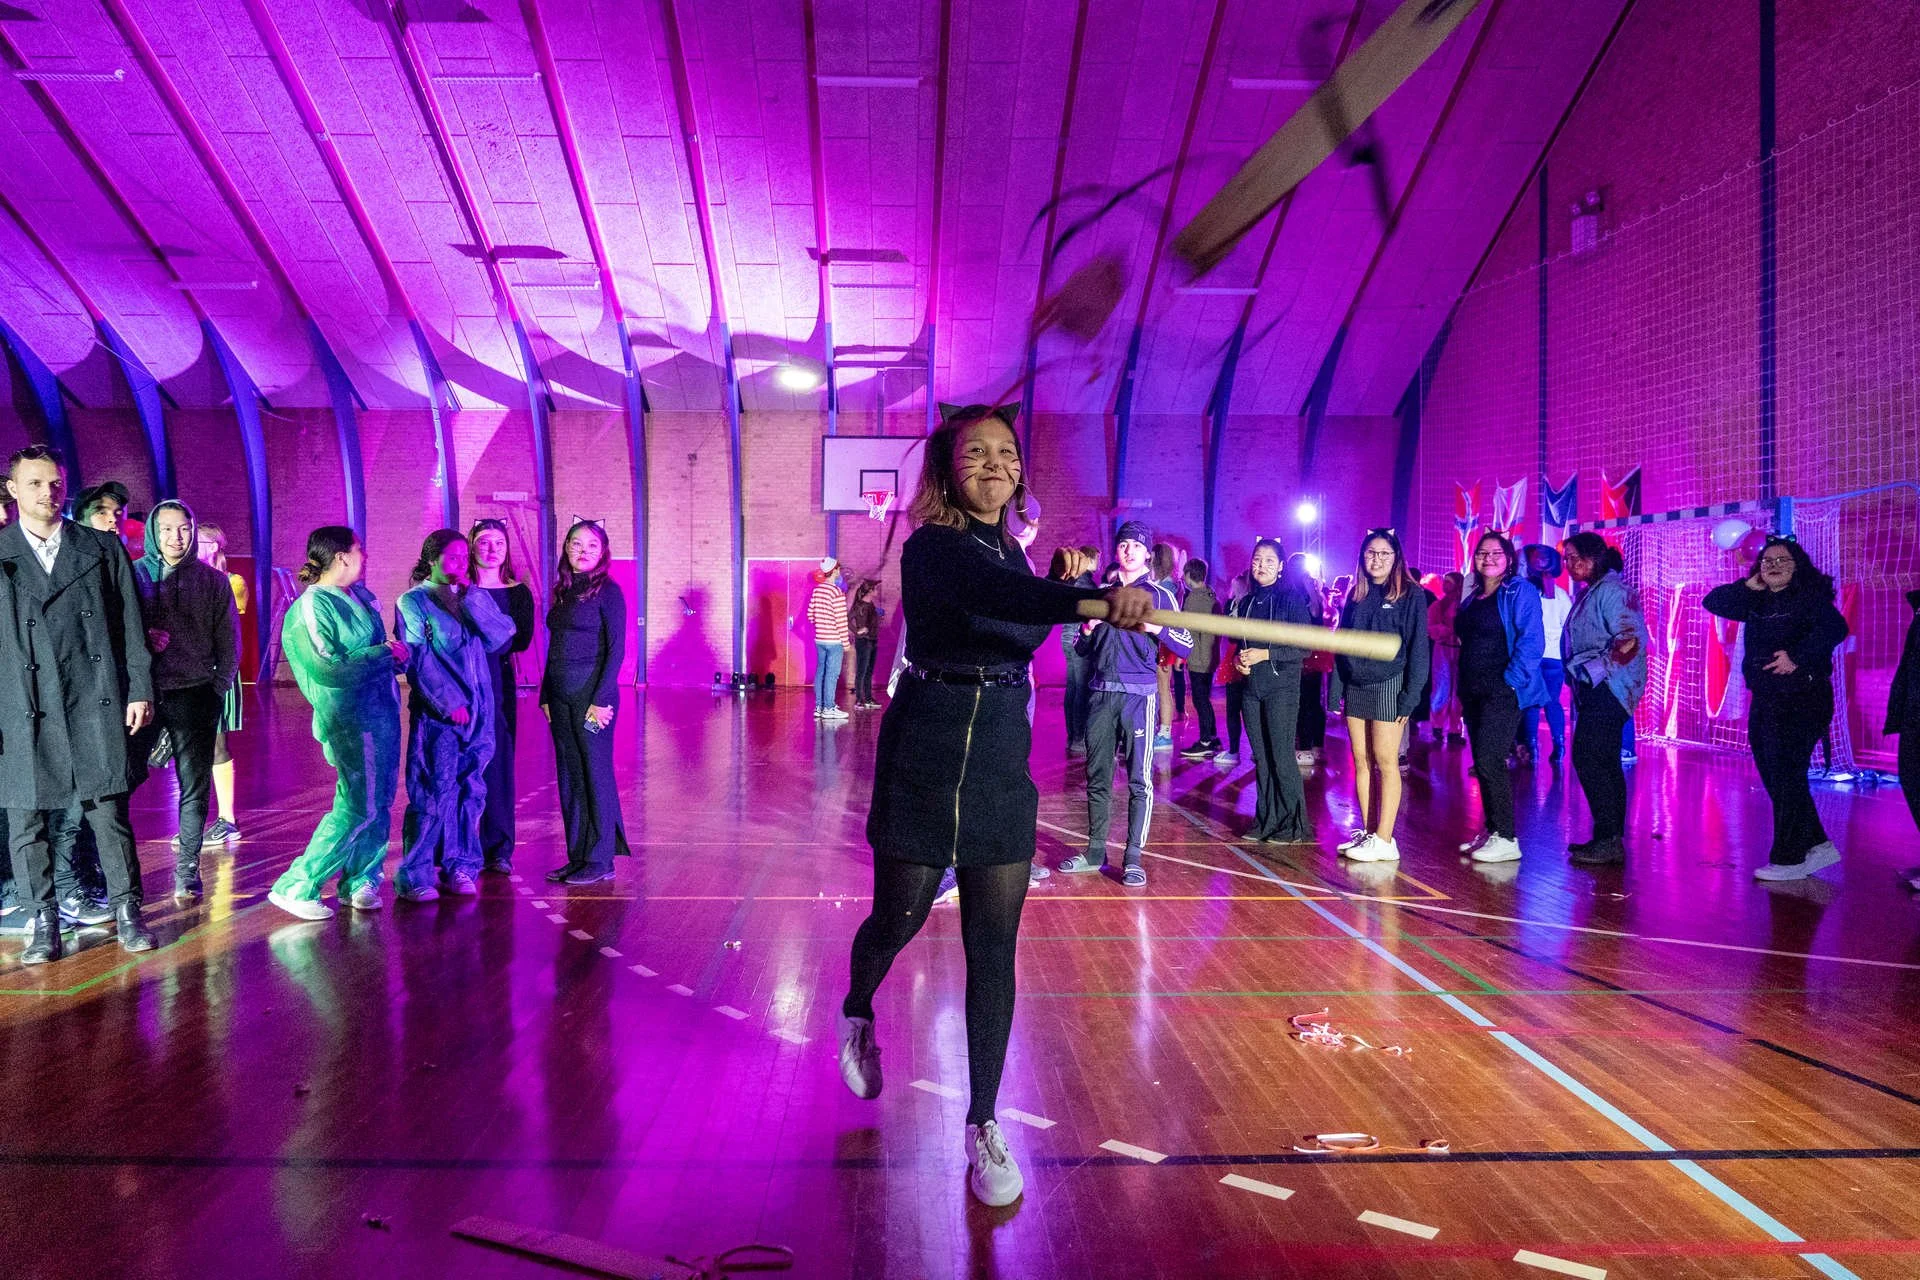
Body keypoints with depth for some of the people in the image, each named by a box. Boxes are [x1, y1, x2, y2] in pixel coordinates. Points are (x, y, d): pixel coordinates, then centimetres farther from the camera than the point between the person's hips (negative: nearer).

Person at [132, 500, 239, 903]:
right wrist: (142, 641, -12)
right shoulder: (133, 575, 6)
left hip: (195, 696, 0)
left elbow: (229, 642, 8)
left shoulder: (213, 581, 8)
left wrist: (218, 688, -1)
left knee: (194, 789, 2)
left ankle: (187, 873, 10)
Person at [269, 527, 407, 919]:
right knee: (358, 807, -8)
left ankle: (360, 880, 24)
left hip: (380, 710, 9)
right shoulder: (311, 607, -13)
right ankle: (295, 887, 0)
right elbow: (326, 668, -21)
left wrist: (399, 655, 2)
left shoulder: (361, 596, 13)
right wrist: (385, 654, -16)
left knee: (378, 802, 12)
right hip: (350, 717, -9)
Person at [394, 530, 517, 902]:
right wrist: (449, 701, -14)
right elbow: (418, 658, -7)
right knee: (433, 791, -5)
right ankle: (415, 874, 3)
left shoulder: (476, 598, 14)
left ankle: (459, 865, 18)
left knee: (471, 790, 7)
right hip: (435, 711, -4)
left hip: (479, 708, 5)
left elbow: (501, 638, -1)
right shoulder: (413, 601, 1)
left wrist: (470, 598, -8)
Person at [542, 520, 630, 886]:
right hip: (560, 698, 7)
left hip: (591, 695, -7)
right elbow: (554, 649, 17)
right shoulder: (562, 593, 14)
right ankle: (577, 858, 18)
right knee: (569, 777, 10)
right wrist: (546, 696, 11)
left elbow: (617, 649, -10)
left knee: (595, 775, -1)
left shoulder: (608, 591, -6)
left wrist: (601, 700, -16)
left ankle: (600, 861, 7)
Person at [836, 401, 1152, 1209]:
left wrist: (1063, 582, 4)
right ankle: (856, 1016, 45)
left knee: (994, 946, 3)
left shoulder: (1009, 547, 9)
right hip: (924, 754, -5)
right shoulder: (931, 548, -14)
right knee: (898, 919, 10)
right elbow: (995, 592, -37)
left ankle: (982, 1126, 14)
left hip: (1003, 755, 5)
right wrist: (1094, 599, -54)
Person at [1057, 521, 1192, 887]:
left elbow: (1186, 647, 0)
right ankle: (1095, 852, 15)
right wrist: (1087, 630, -2)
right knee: (1097, 777, 7)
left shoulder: (1160, 595, 6)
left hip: (1138, 695, -4)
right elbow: (1082, 650, 19)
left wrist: (1158, 628, -18)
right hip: (1101, 693, 4)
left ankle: (1133, 858, -2)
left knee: (1139, 778, -6)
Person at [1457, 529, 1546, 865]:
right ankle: (1492, 831, 17)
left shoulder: (1520, 591, -7)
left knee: (1489, 760, -13)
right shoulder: (1473, 597, 16)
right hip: (1474, 691, 8)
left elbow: (1531, 641, -15)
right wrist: (1463, 684, 14)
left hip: (1503, 691, -8)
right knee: (1482, 763, 10)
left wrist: (1512, 680, -18)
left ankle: (1506, 838, -7)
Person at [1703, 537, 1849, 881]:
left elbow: (1834, 629, -24)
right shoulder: (1756, 602, 13)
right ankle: (1817, 845, 24)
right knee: (1775, 779, 12)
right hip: (1764, 701, 8)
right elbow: (1712, 602, 12)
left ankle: (1789, 859, 2)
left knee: (1786, 780, -6)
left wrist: (1797, 658, -27)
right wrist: (1749, 585, 2)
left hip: (1801, 701, -8)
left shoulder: (1809, 597, -8)